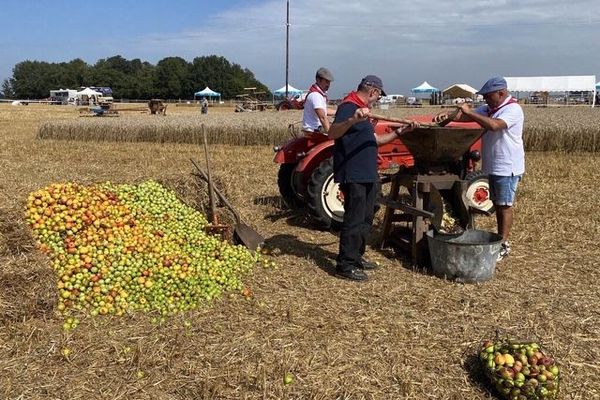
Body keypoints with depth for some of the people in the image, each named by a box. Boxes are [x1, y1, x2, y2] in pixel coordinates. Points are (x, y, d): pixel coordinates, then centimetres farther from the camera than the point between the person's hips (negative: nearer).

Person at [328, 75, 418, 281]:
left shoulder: (363, 110, 19)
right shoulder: (348, 107, -12)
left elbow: (375, 139, 26)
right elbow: (332, 133, -28)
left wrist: (399, 131, 19)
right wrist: (352, 120, -45)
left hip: (367, 175, 10)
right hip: (353, 175, -10)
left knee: (365, 219, 17)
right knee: (354, 220, -7)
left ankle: (356, 257, 28)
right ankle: (345, 265, 1)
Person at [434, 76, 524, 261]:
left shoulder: (513, 109, -16)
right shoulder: (489, 108, 11)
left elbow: (494, 125, -33)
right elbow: (466, 116, 10)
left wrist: (469, 112, -26)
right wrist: (449, 116, -9)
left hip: (507, 167, -9)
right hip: (493, 166, 9)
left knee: (505, 205, -3)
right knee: (497, 204, 15)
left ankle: (503, 246, 3)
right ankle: (500, 239, 25)